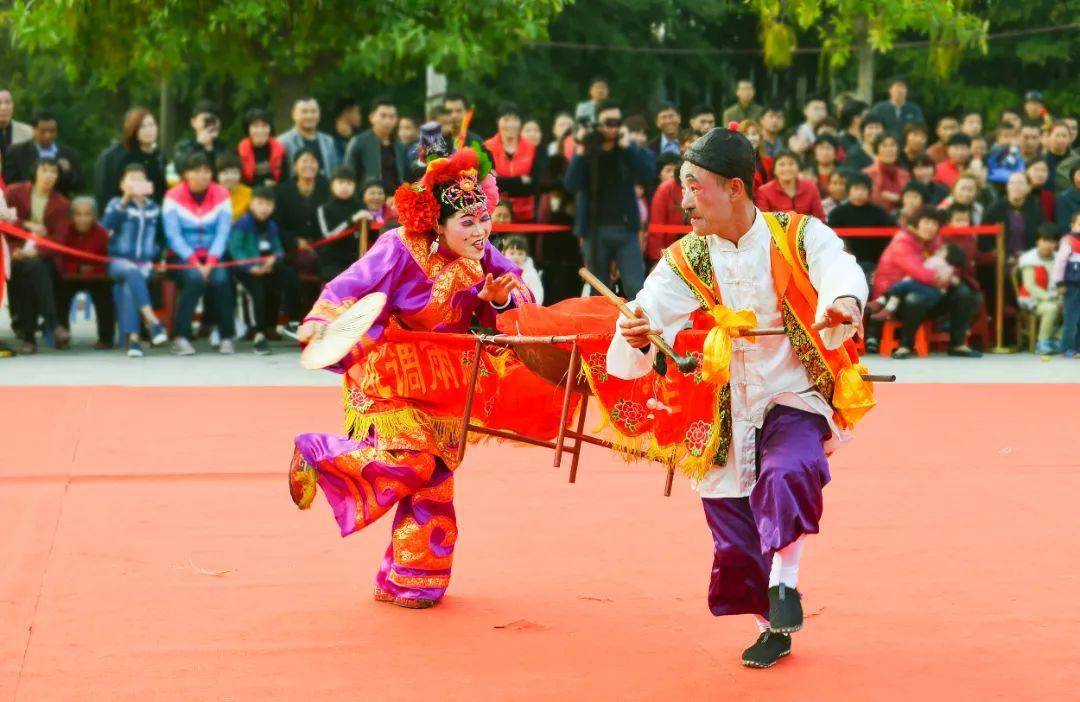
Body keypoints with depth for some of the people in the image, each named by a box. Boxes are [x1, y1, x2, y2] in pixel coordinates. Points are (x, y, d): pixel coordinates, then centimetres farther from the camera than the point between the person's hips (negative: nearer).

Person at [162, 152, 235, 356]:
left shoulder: (221, 196, 3)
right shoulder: (174, 196, -3)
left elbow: (223, 233, -4)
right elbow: (173, 235, -9)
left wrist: (210, 262, -19)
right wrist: (194, 262, -20)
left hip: (212, 257, 2)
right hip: (182, 257, -2)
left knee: (221, 279, -29)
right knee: (195, 278, -33)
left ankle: (227, 337, -18)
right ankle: (180, 337, -29)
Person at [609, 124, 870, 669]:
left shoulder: (800, 236, -10)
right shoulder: (683, 262, -3)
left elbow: (839, 271, -30)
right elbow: (649, 314, -17)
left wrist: (845, 303, -53)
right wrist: (635, 335, -41)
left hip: (794, 400, -3)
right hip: (725, 414, 3)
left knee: (789, 472, -33)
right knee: (734, 536, 7)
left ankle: (784, 582, -14)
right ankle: (772, 628, 30)